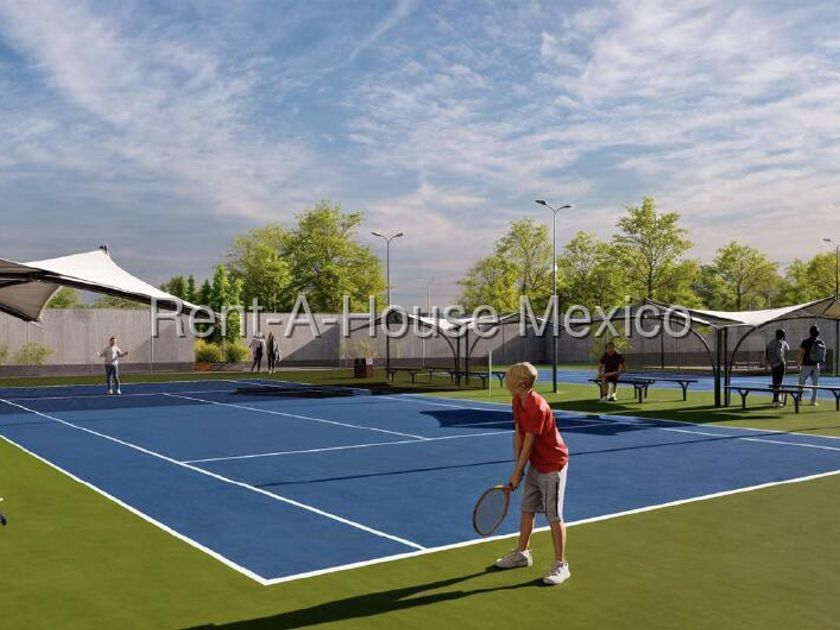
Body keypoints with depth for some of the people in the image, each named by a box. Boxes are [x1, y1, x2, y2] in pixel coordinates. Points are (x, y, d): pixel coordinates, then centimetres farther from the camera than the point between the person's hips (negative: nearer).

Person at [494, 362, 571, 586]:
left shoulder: (538, 408, -27)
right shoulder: (517, 402, 0)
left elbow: (528, 443, -22)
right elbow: (518, 435, 5)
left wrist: (517, 474, -15)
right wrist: (518, 467, 1)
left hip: (553, 466, -9)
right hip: (535, 465, 9)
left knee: (554, 516, -2)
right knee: (527, 509, 17)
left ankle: (560, 565, 8)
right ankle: (522, 553, 33)